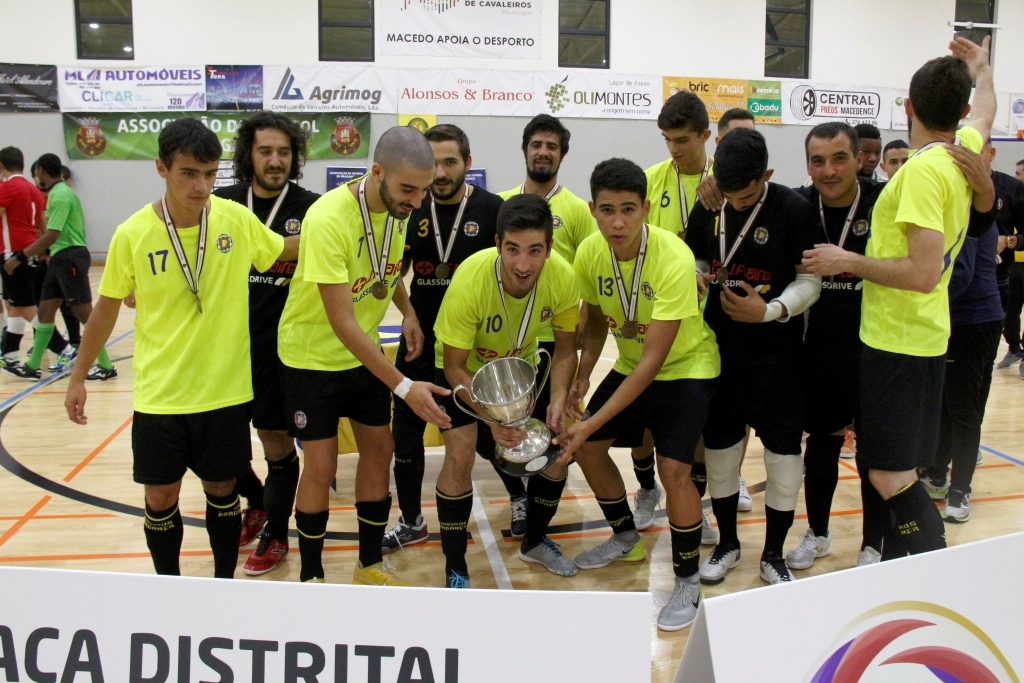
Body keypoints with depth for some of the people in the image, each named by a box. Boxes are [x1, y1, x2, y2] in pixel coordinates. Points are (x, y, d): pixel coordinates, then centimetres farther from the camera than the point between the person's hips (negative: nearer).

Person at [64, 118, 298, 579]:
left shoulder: (237, 220, -8)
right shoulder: (132, 235, -11)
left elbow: (286, 250, 12)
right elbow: (106, 309, 3)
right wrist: (78, 377, 10)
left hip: (225, 391, 1)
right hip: (159, 397, -1)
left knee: (221, 490, 13)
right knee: (160, 498, 8)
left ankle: (225, 582, 33)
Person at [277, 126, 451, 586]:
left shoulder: (399, 208, -9)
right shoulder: (328, 218, -31)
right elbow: (342, 322, -30)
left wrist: (408, 312, -6)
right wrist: (403, 387, -31)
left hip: (365, 351, 6)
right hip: (314, 355, -6)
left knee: (378, 450, 8)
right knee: (321, 466, -2)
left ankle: (370, 565, 25)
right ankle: (310, 577, 19)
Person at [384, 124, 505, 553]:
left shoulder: (492, 208, -9)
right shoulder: (411, 210, 0)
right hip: (420, 342, 3)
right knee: (405, 430, 8)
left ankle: (520, 497, 38)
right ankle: (411, 521, 27)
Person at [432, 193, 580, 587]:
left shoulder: (562, 277, -28)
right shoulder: (470, 280, -37)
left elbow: (565, 348, -11)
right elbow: (454, 367, -26)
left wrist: (558, 400, -27)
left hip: (521, 365, 4)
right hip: (466, 368, -3)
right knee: (460, 456, -17)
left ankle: (535, 542, 27)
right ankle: (455, 571, 3)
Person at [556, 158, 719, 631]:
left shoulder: (674, 260, -32)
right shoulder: (590, 254, -15)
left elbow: (653, 359, -31)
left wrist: (592, 422, -33)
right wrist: (581, 377, -14)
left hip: (686, 367, -6)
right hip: (630, 365, 6)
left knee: (673, 468, -20)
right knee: (586, 447, 5)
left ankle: (688, 582, 3)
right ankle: (625, 537, 31)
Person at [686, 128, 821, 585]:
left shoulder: (794, 210, -11)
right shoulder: (708, 208, 1)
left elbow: (811, 280, -9)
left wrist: (769, 311, -24)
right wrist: (695, 278, -9)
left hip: (776, 351, -3)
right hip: (720, 347, 4)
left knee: (783, 453, 2)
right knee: (719, 445, 11)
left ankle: (773, 556, 22)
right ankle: (726, 543, 31)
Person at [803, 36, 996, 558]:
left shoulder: (923, 168, -20)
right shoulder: (963, 153, 7)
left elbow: (924, 273, -26)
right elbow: (985, 112, 32)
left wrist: (847, 261, -15)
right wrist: (980, 68, 51)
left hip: (897, 341, -9)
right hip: (922, 335, 9)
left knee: (889, 477, -7)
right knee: (891, 468, 15)